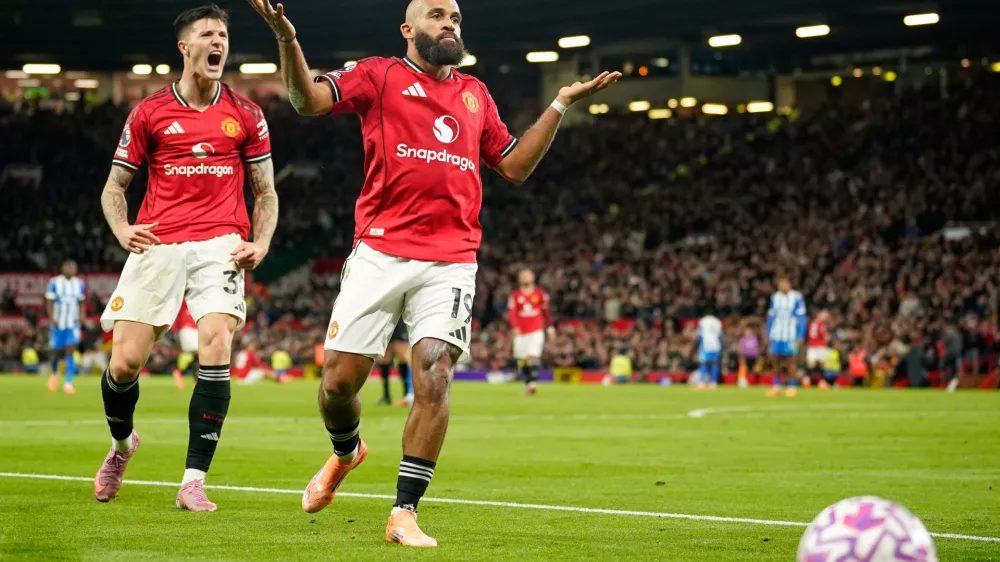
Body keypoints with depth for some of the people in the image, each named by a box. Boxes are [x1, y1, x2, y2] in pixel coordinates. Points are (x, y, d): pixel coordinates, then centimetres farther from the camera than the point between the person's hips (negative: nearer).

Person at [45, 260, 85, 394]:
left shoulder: (79, 284, 5)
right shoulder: (54, 283, -4)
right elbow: (50, 302, -3)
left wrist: (82, 315, -4)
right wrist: (52, 318, -14)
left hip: (73, 324, 1)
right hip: (58, 324, -1)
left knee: (70, 352, -13)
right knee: (57, 353, 6)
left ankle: (68, 383, -15)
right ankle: (55, 372, 39)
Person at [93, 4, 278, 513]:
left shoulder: (246, 116, 10)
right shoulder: (149, 112, 8)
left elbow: (265, 191, 16)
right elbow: (114, 186, 12)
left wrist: (261, 242, -2)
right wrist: (122, 229, -8)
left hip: (220, 244, 0)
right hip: (157, 245, 0)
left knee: (216, 348, -20)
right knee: (125, 361, -5)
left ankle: (193, 481, -13)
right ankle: (121, 443, 29)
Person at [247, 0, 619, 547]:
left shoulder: (475, 94, 21)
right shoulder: (380, 75, 8)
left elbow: (515, 165, 25)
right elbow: (308, 100, -5)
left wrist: (561, 104, 21)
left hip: (451, 262, 2)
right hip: (379, 254, -2)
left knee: (434, 377, -14)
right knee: (339, 379, -2)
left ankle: (404, 515, -7)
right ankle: (345, 451, 33)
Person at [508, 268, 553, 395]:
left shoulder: (540, 293, 5)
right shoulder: (515, 295, 3)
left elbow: (546, 311, 12)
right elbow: (511, 312, -5)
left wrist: (550, 328, 11)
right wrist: (515, 327, -20)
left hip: (536, 331, -1)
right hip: (520, 332, 2)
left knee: (533, 356, -17)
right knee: (522, 360, 4)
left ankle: (533, 382, -22)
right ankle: (527, 383, 17)